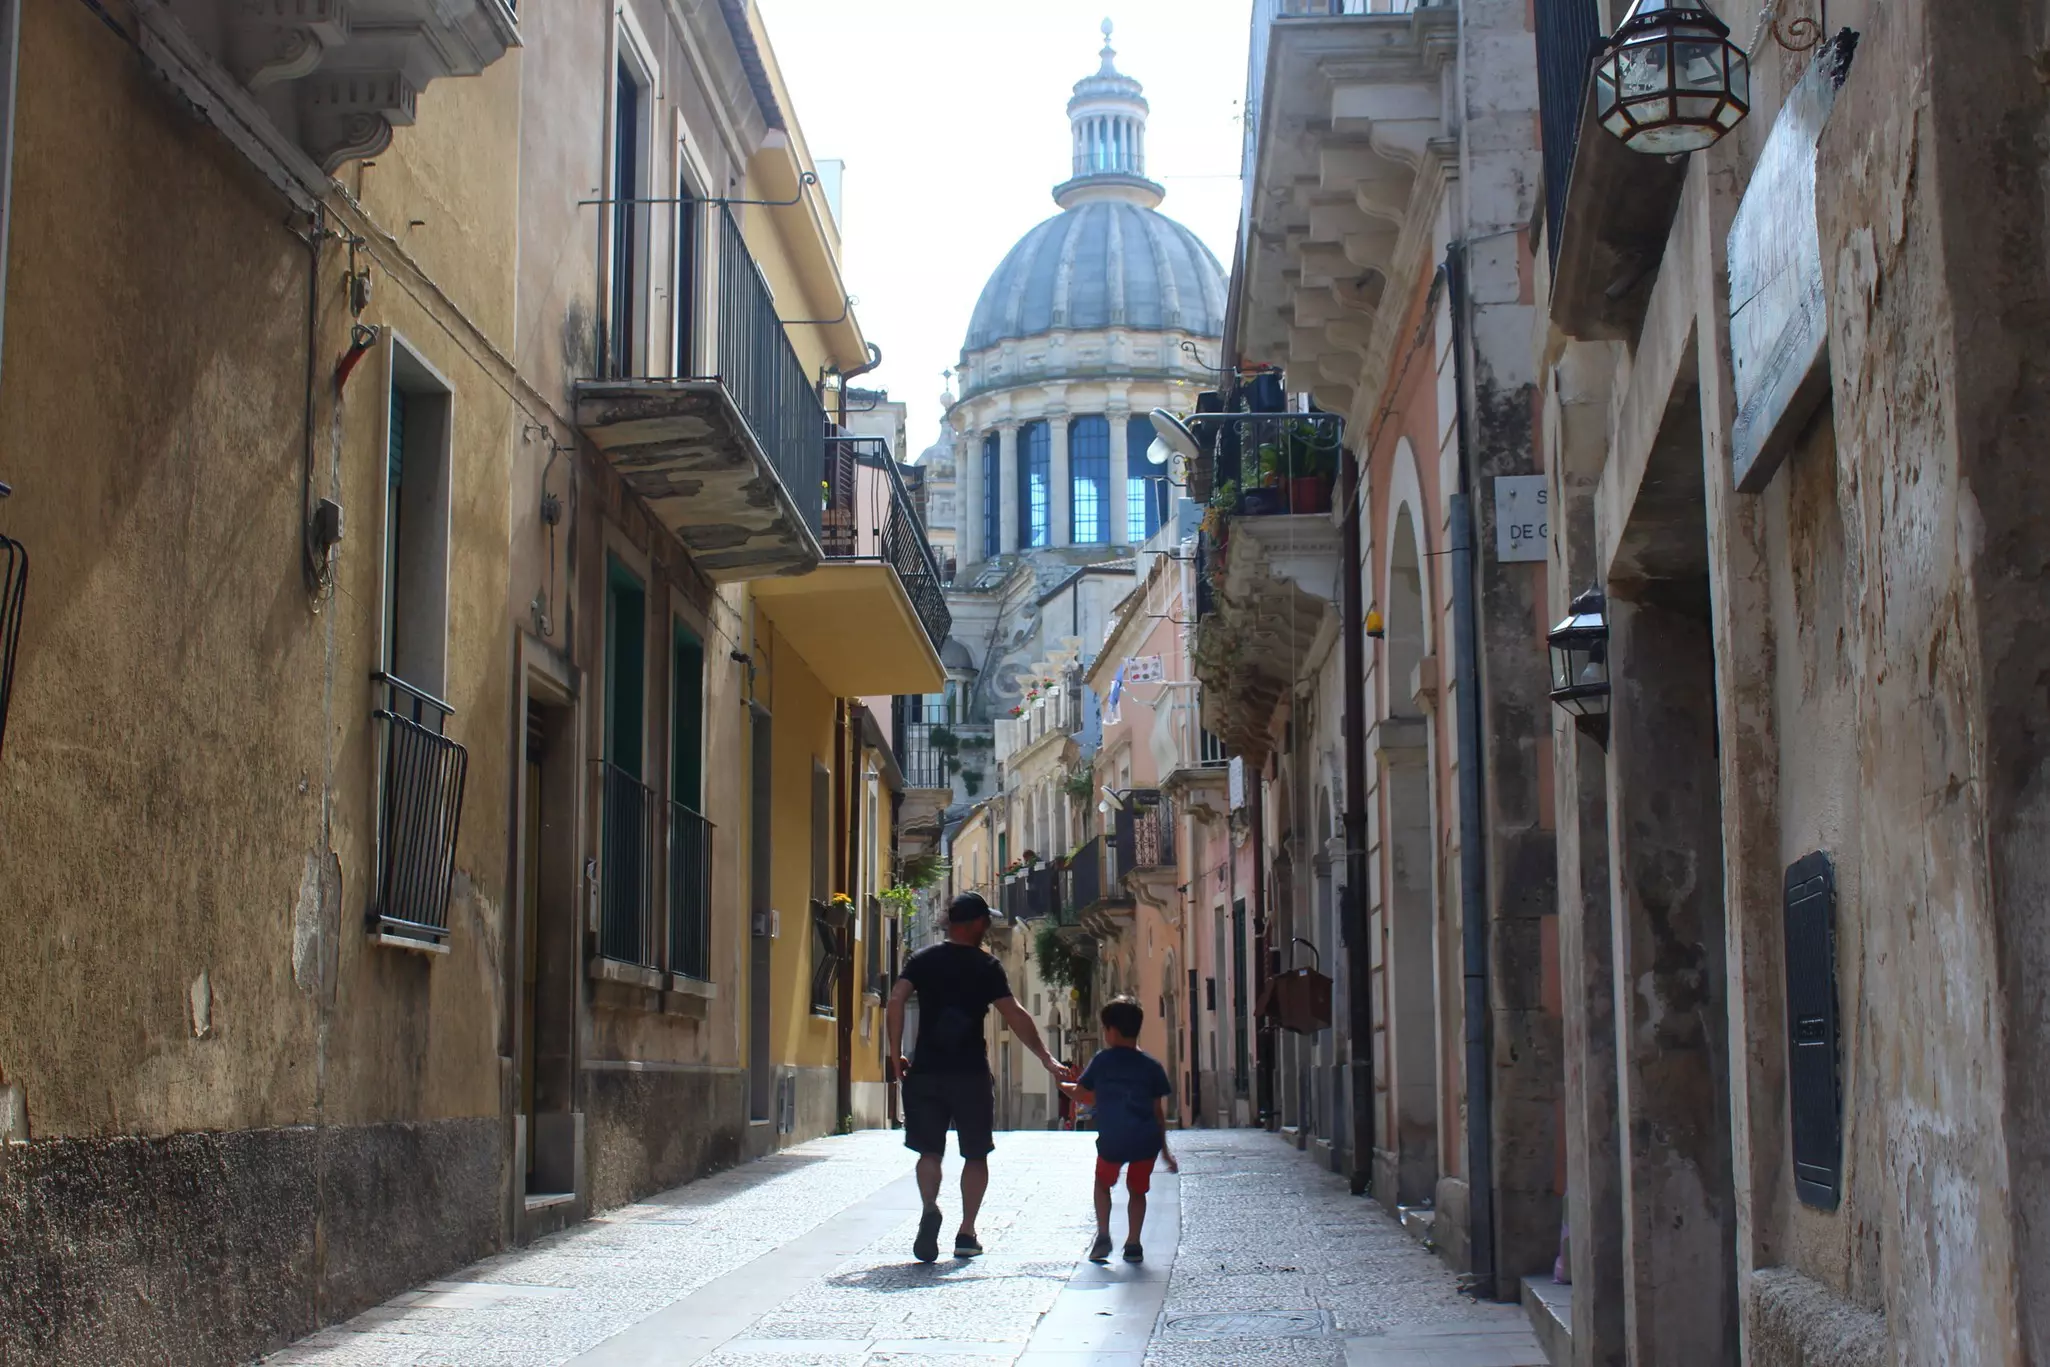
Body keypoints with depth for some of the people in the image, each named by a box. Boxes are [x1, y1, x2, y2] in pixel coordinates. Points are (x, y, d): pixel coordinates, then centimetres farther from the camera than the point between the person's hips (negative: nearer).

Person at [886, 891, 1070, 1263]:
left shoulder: (922, 960, 7)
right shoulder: (986, 965, -1)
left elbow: (896, 1000, -5)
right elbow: (1015, 1016, -7)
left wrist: (896, 1054, 0)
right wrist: (1047, 1058, -1)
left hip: (925, 1070, 2)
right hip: (970, 1072, -2)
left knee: (929, 1150, 7)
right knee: (976, 1155, 11)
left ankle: (930, 1208, -20)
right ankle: (966, 1233, 9)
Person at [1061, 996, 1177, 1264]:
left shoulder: (1102, 1061, 4)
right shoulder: (1151, 1066, 7)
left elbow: (1081, 1094, 14)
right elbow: (1158, 1111, 9)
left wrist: (1060, 1085, 36)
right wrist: (1164, 1149, 17)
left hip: (1112, 1141, -1)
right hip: (1146, 1141, 1)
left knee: (1103, 1183, 24)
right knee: (1137, 1190, 19)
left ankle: (1102, 1236, 11)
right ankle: (1133, 1244, 12)